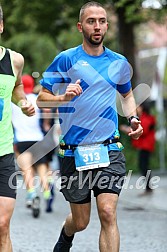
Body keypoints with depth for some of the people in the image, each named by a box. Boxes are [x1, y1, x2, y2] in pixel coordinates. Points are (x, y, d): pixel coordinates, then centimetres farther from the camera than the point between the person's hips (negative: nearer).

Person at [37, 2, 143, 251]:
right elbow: (41, 98, -2)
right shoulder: (65, 59, -3)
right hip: (74, 153, -2)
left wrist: (133, 118, 8)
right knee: (80, 222, 10)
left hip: (109, 151, 2)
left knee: (108, 213, -16)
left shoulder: (119, 63, 8)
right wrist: (64, 97, -23)